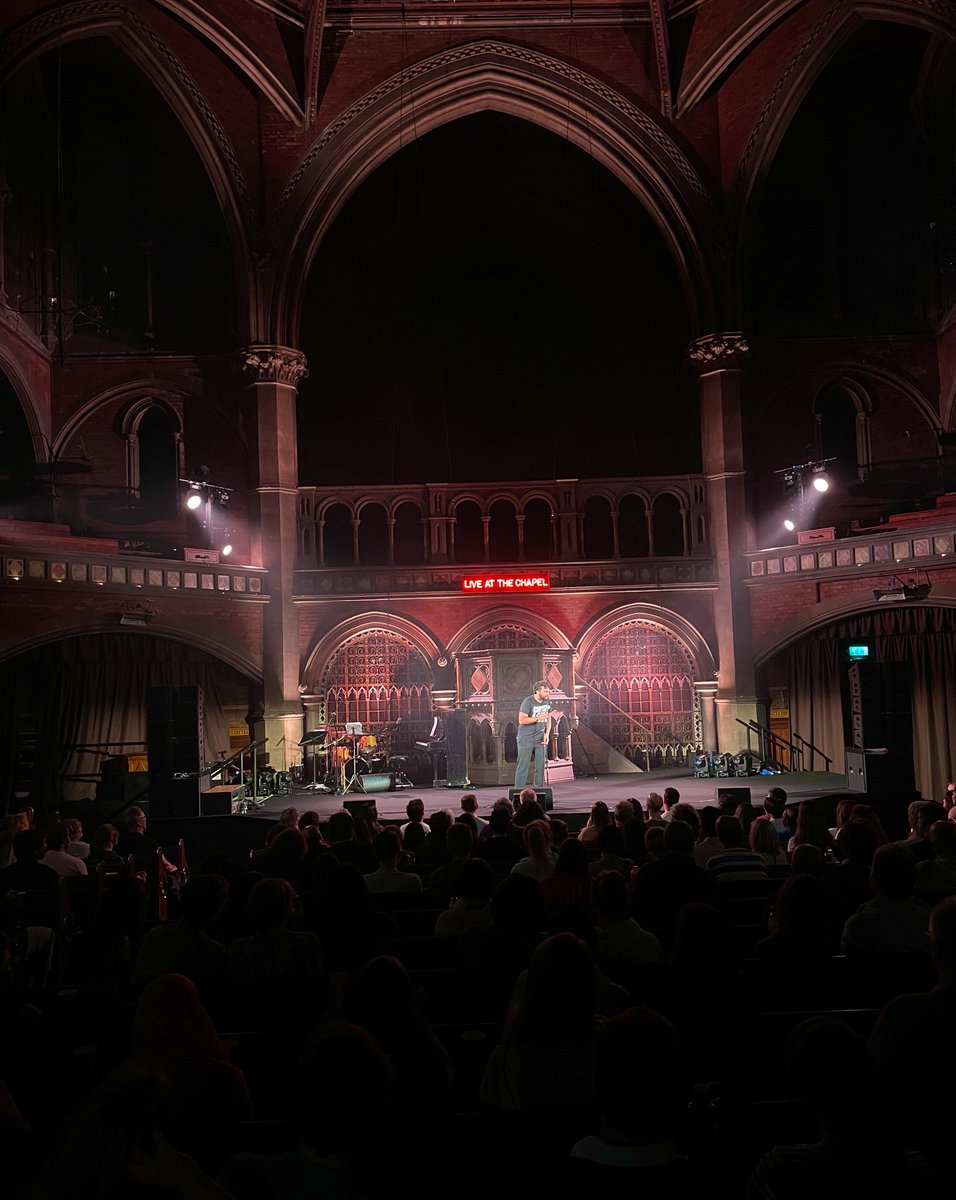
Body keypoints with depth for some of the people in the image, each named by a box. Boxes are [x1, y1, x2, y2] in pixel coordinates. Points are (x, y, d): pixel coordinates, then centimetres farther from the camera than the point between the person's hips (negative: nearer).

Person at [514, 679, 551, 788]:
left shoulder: (547, 702, 6)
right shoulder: (528, 702, -13)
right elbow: (521, 720, -18)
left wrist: (546, 734, 1)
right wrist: (537, 718, -23)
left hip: (540, 739, 6)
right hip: (526, 738, -5)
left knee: (540, 766, 5)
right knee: (523, 766, -3)